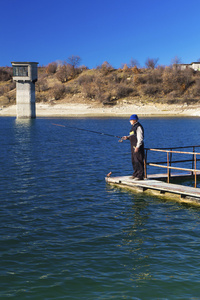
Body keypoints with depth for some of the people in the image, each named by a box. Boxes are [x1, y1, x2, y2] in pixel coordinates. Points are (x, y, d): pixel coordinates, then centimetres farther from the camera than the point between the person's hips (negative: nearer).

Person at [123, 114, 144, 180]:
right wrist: (127, 137, 8)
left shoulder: (138, 127, -14)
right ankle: (135, 174, 24)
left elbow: (140, 138, -19)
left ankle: (140, 176, -6)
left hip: (138, 146, -10)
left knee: (138, 161, -9)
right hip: (133, 146, 10)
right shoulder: (133, 126, 17)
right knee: (133, 161, 15)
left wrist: (137, 147, -23)